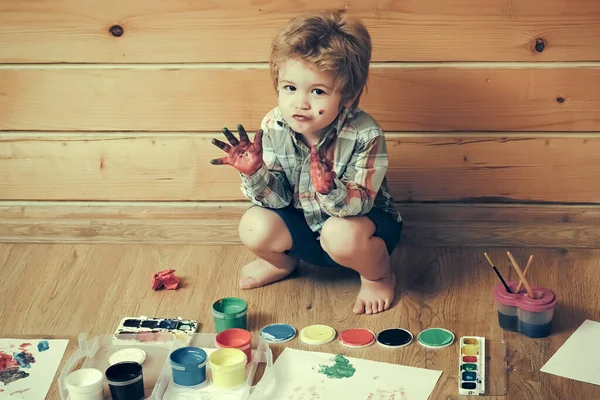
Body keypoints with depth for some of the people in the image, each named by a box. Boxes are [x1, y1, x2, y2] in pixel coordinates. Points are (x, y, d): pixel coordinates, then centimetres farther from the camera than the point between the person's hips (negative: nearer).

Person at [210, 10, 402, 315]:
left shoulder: (364, 135, -29)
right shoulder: (273, 128, -17)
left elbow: (358, 204, -31)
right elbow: (277, 199, -11)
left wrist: (330, 189, -52)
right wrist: (254, 172, -32)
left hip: (362, 219, -4)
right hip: (303, 224, 4)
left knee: (342, 234, -37)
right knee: (254, 227, -21)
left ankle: (378, 275, 0)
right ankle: (283, 261, 17)